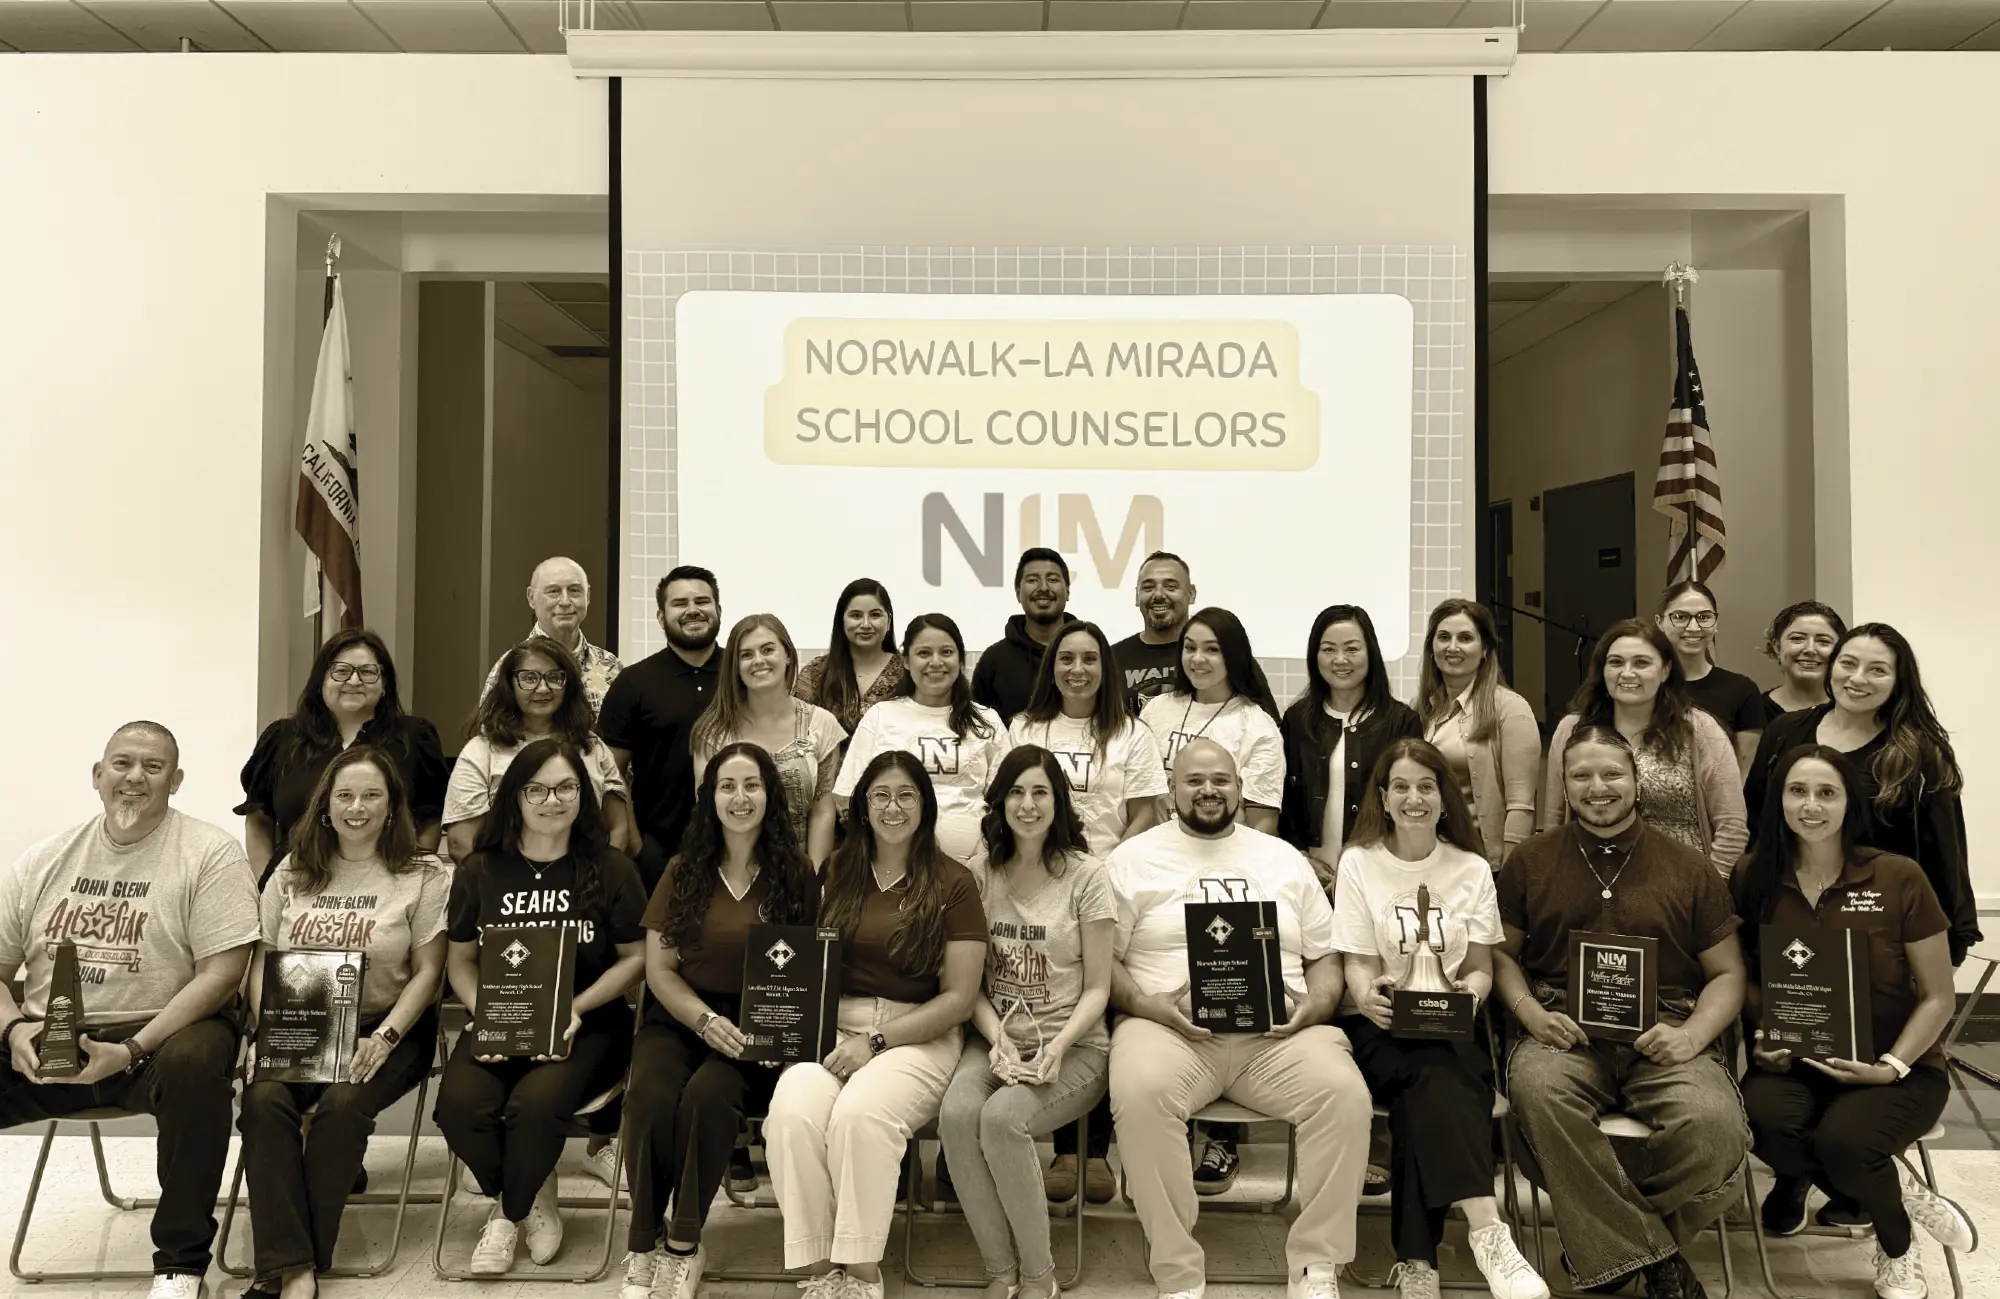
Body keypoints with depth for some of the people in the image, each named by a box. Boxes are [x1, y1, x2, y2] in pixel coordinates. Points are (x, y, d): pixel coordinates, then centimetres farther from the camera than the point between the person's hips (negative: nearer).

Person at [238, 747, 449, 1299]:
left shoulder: (424, 876, 1)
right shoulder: (292, 873, 13)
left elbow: (426, 973, -2)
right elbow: (261, 962, 11)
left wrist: (383, 1039, -16)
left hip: (386, 1029, -3)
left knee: (341, 1104, -30)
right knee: (264, 1098, -26)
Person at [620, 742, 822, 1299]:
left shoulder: (796, 874, 4)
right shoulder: (683, 871, 8)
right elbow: (659, 968, 5)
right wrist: (705, 1020, -12)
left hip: (756, 1029, -1)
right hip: (679, 1018, 2)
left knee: (707, 1095, -32)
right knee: (651, 1098, -29)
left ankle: (683, 1246, -14)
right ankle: (643, 1248, -13)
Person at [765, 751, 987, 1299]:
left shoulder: (953, 884, 3)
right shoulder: (836, 873, 13)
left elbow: (958, 998, -2)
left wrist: (877, 1041, -11)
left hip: (916, 1036, -3)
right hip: (831, 1027, 3)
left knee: (861, 1113, -32)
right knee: (792, 1112, -28)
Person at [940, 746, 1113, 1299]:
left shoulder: (1084, 875, -2)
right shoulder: (981, 872, 6)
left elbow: (1097, 988, -2)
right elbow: (972, 980, 5)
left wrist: (1057, 1049, -17)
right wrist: (997, 1039, -12)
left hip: (1072, 1046, -3)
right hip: (997, 1038, 3)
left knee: (1001, 1118, -30)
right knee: (956, 1113, -28)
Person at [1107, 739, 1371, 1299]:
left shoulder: (1284, 858, 19)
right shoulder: (1134, 859, 10)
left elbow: (1326, 957, 18)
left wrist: (1312, 1008, -3)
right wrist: (1152, 1007, -12)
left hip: (1277, 1032, 3)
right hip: (1170, 1027, -2)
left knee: (1344, 1093, -26)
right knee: (1138, 1092, -34)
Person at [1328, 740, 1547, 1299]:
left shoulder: (1473, 870, 12)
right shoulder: (1358, 863, 5)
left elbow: (1479, 968, 10)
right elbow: (1356, 963, 2)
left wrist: (1472, 991, -16)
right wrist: (1367, 995, -23)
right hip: (1377, 1026, -2)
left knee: (1425, 1093, -32)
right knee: (1435, 1076, -34)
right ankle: (1486, 1229, -42)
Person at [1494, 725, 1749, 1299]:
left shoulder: (1688, 867, 13)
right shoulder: (1530, 862, 13)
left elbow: (1727, 975, 14)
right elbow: (1501, 953, 16)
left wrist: (1691, 1036, -6)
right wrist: (1531, 1013, -5)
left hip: (1663, 1033, 1)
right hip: (1566, 1032, 0)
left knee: (1714, 1124, -31)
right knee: (1536, 1087, -36)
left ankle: (1607, 1239, -5)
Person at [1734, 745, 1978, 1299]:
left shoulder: (1899, 878, -7)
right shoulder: (1754, 878, -1)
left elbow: (1938, 997, -1)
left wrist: (1893, 1065, -14)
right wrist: (1763, 1036, -8)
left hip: (1896, 1069, -1)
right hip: (1794, 1063, 2)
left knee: (1843, 1139, -33)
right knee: (1762, 1119, -33)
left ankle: (1896, 1249, 4)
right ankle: (1901, 1190, -3)